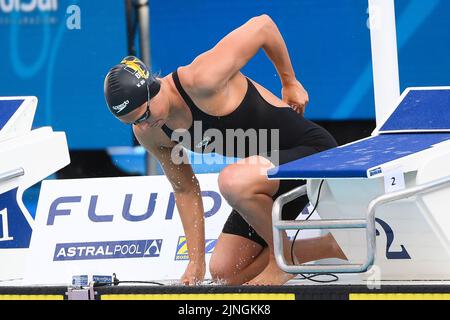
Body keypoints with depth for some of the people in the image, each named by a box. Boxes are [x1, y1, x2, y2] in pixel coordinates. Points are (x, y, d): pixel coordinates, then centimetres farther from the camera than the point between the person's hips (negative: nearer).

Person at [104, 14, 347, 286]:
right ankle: (331, 248, 17)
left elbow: (263, 25, -20)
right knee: (225, 274, 7)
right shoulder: (148, 134, -5)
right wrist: (195, 262, 6)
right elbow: (185, 189, 10)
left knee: (233, 181, -38)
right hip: (268, 168, 9)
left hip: (311, 150, -9)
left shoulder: (201, 81, -30)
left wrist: (289, 82, -5)